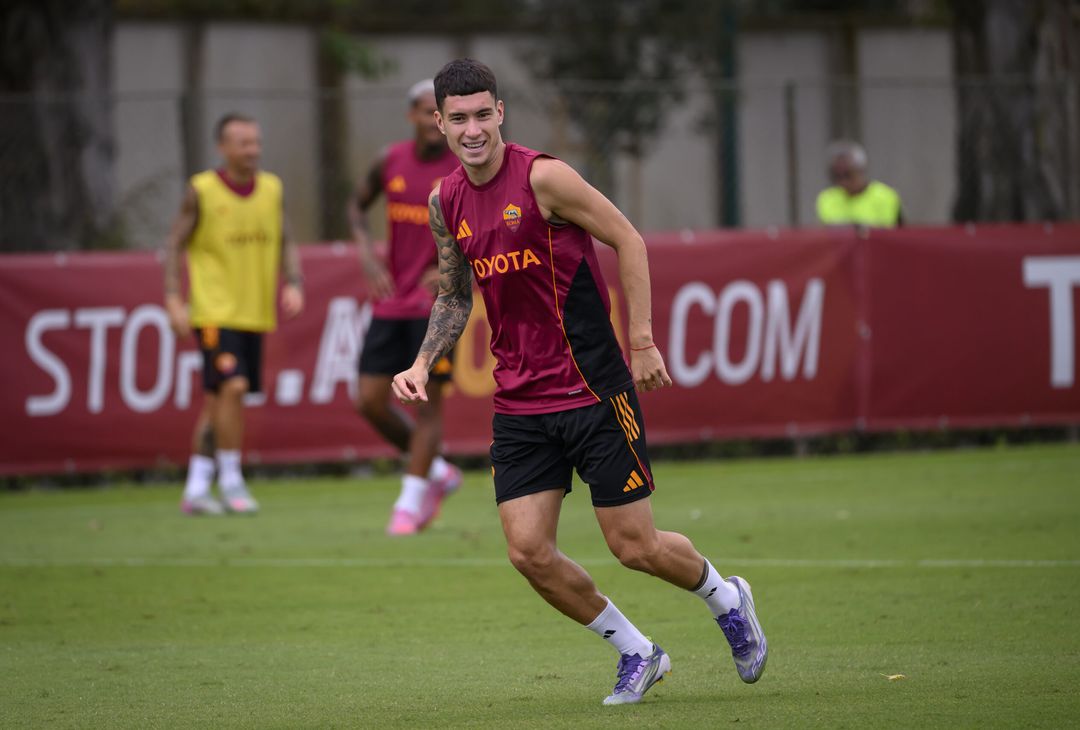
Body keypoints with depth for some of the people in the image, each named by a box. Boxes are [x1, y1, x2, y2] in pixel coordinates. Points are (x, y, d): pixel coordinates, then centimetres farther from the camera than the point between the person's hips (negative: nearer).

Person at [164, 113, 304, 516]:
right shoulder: (202, 191, -6)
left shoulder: (272, 189, 7)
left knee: (217, 400, 9)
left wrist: (293, 283, -4)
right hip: (215, 311, -5)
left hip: (255, 313, 5)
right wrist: (173, 299, -12)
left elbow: (285, 244, 13)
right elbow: (174, 244, -2)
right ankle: (230, 481, -8)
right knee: (232, 387, -19)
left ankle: (196, 489, 16)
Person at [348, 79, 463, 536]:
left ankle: (409, 505, -1)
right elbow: (357, 205, 18)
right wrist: (368, 257, 0)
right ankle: (437, 473, 20)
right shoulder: (391, 161, 3)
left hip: (438, 298, -5)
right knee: (369, 401, 1)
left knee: (426, 400, -7)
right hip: (392, 300, 5)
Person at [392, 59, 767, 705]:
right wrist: (422, 365, 4)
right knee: (530, 553, -4)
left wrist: (642, 341, -10)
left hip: (595, 391, -6)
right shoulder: (446, 203, 6)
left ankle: (727, 600, 30)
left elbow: (628, 240, -7)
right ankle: (637, 653, 16)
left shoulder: (543, 178, -13)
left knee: (634, 546, -2)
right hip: (519, 405, 6)